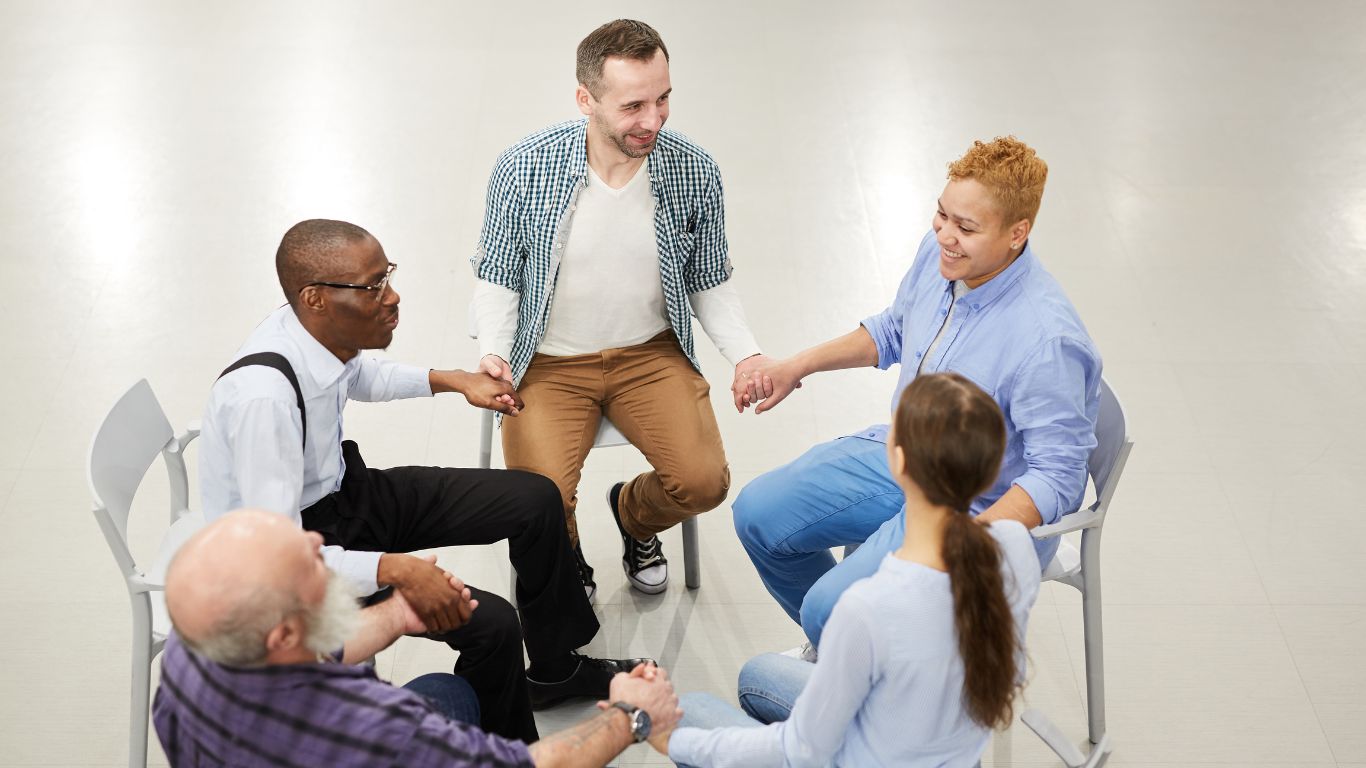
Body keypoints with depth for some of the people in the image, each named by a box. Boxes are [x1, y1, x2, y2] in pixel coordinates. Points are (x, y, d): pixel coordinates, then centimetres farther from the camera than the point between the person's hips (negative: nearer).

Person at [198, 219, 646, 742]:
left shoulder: (320, 332, -10)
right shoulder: (262, 397, -35)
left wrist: (455, 381, 11)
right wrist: (393, 568, -42)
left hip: (343, 492, 9)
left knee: (534, 500, 7)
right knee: (489, 623, -22)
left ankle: (555, 671, 29)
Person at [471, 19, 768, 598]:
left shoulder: (695, 172, -11)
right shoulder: (524, 168, -16)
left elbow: (709, 283, 4)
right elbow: (497, 277, -1)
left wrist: (746, 354, -11)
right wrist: (493, 352, -18)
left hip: (651, 353, 2)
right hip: (550, 361, -2)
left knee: (704, 483, -16)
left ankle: (633, 516, 22)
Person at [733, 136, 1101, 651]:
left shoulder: (1046, 340, -33)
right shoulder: (939, 253, -8)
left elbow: (1056, 476, -27)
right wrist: (799, 365, 10)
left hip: (984, 508, -8)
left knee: (829, 610, -22)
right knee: (759, 515, 8)